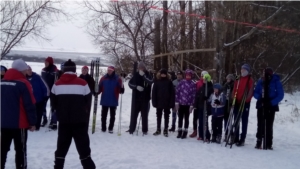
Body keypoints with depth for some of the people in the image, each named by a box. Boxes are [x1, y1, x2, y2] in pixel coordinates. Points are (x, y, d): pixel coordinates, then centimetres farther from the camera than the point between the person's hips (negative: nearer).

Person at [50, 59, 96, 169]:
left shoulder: (57, 84, 0)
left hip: (63, 120, 2)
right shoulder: (82, 83, -6)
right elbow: (88, 101, 1)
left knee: (62, 147, 14)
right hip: (79, 120, -2)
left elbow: (53, 102, 5)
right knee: (83, 147, 3)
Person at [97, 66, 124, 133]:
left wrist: (122, 88, -28)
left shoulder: (117, 79, -2)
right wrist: (96, 92, -17)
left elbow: (120, 90, -7)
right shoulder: (103, 78, 3)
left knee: (112, 115, 7)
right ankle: (103, 128, 18)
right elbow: (100, 88, 1)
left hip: (113, 101, -1)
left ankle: (111, 128, 17)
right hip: (104, 100, 2)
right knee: (103, 115, 8)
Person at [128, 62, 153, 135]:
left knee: (144, 115, 5)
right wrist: (136, 87, -13)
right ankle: (131, 129, 11)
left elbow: (151, 81, -21)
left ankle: (145, 130, 13)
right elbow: (130, 83, 4)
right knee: (134, 114, 3)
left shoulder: (147, 75, -2)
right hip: (136, 98, 1)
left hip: (145, 98, -1)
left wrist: (143, 75, -29)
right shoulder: (136, 75, 3)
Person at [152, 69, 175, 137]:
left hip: (167, 103, -1)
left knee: (166, 116, 8)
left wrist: (172, 103, -9)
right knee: (158, 116, 12)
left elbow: (172, 93, -5)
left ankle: (165, 130, 17)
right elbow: (154, 92, -1)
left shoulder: (169, 82, -4)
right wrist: (154, 102, -7)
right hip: (159, 102, 1)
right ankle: (158, 129, 24)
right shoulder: (157, 82, -2)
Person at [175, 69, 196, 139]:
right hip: (180, 104, 2)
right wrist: (176, 102, -3)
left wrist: (191, 105, -7)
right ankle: (179, 132, 20)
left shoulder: (193, 84, -3)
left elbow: (193, 95, -4)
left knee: (186, 119, 9)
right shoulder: (182, 82, 1)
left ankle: (185, 132, 17)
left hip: (188, 105, -1)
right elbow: (177, 92, 1)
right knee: (180, 118, 9)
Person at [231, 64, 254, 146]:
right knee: (236, 120, 9)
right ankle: (236, 138, 17)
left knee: (244, 121, 0)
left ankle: (242, 140, 1)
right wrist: (234, 98, 2)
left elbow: (250, 91, -10)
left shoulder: (250, 79, -4)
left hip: (245, 103, -6)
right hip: (237, 102, 6)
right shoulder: (238, 79, 13)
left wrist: (246, 100, -18)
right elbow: (235, 89, 14)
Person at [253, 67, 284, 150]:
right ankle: (258, 143, 11)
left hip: (271, 107, -2)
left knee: (269, 125, 1)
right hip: (261, 106, 3)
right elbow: (255, 92, 8)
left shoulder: (276, 82, -7)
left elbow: (280, 95, -7)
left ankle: (269, 144, 9)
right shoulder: (260, 81, 2)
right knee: (260, 125, 4)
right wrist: (260, 98, -13)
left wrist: (272, 102, -19)